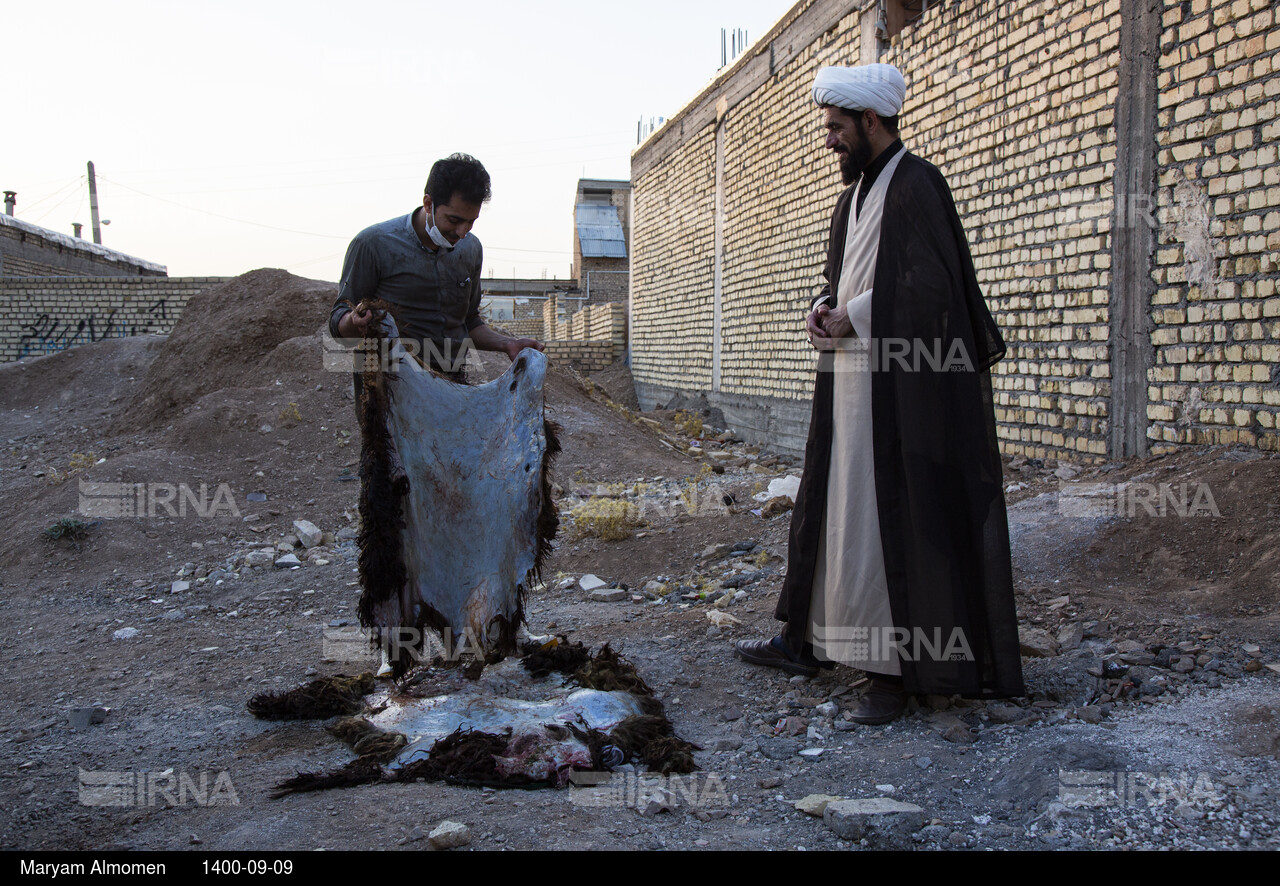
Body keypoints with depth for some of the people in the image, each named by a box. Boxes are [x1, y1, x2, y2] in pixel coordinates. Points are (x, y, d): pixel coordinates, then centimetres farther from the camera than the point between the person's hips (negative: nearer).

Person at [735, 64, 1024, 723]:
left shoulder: (914, 186, -11)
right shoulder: (855, 194, 17)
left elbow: (931, 288, -20)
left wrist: (852, 319, -14)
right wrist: (823, 312, 2)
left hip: (897, 387, -9)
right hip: (848, 382, 9)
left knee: (888, 519, -6)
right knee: (827, 509, 14)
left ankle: (894, 668, 2)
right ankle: (805, 640, 24)